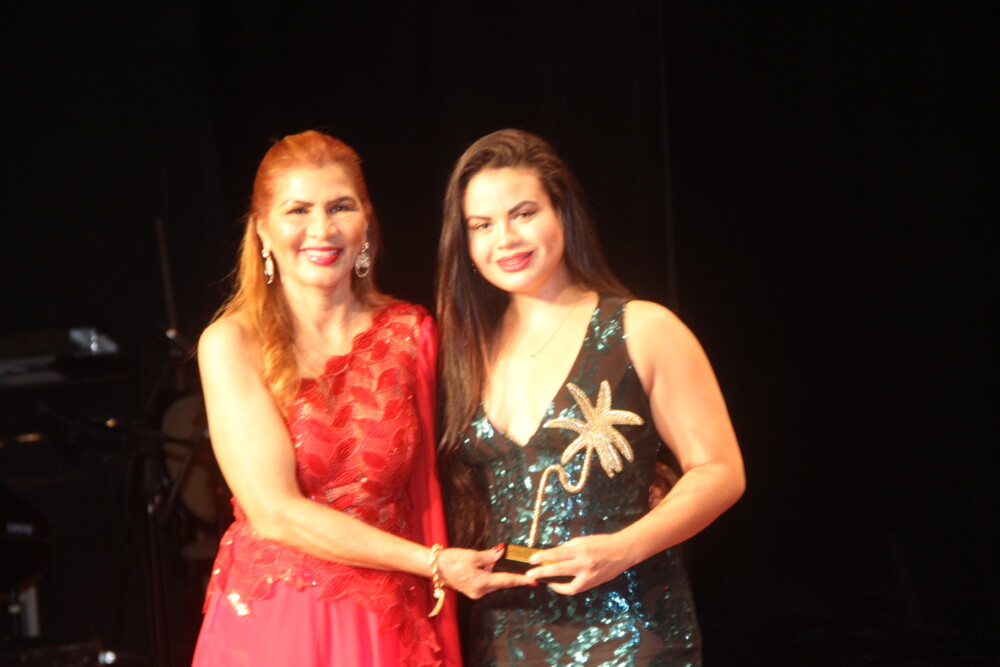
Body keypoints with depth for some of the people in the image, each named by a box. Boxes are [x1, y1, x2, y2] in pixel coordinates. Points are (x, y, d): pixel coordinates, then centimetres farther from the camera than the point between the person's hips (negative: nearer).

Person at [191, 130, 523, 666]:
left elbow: (423, 493, 8)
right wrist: (434, 564, -15)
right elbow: (274, 513, -14)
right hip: (270, 623, -2)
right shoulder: (232, 344, -7)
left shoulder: (410, 334, 3)